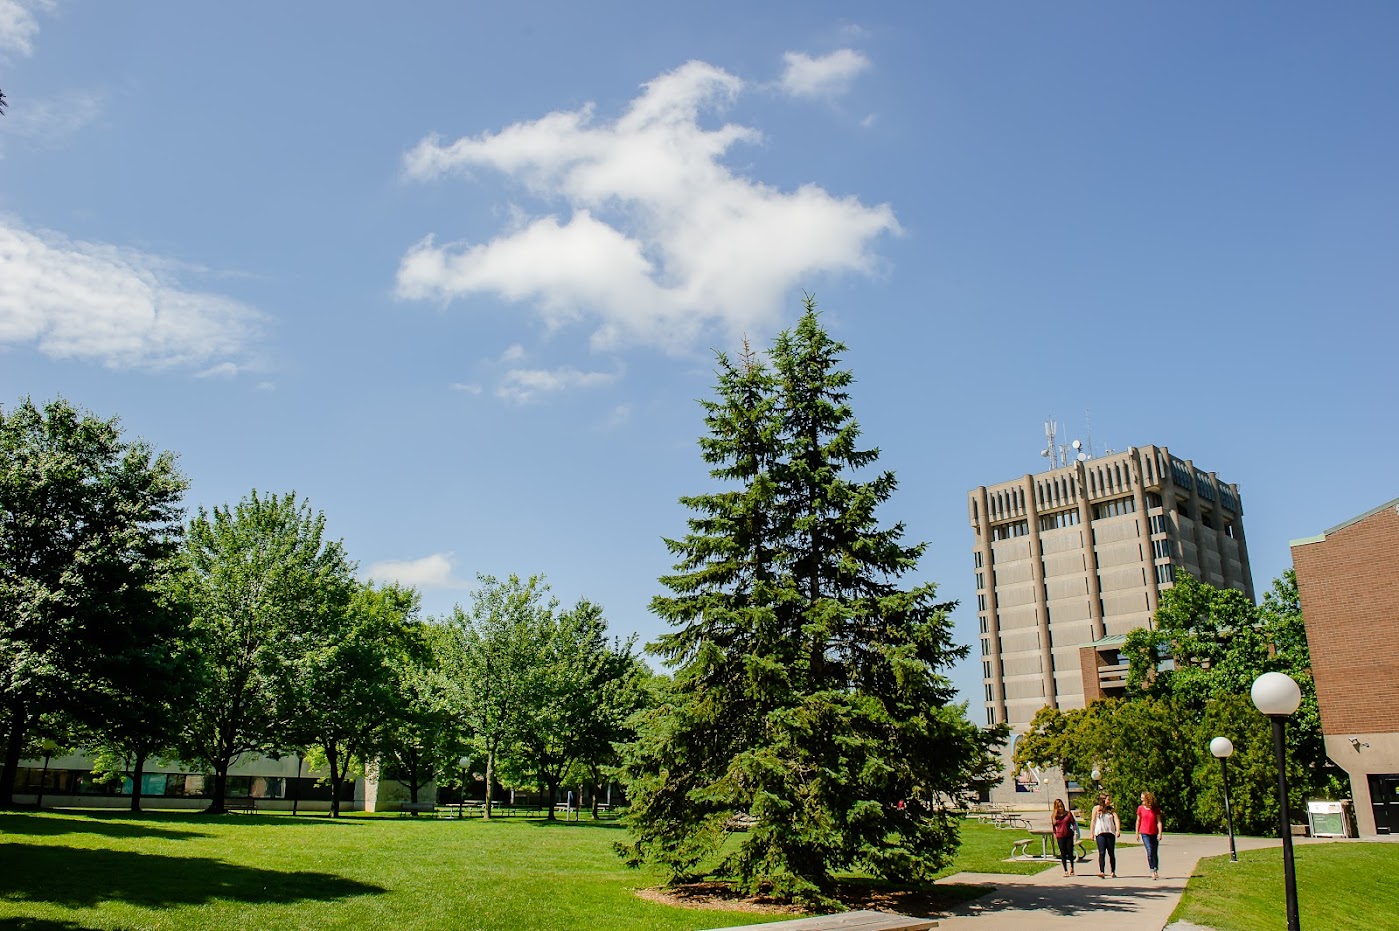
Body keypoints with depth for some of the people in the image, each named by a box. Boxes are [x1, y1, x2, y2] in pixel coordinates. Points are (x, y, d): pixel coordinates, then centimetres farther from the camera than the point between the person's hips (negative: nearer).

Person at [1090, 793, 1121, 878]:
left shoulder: (1112, 810, 11)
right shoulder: (1096, 808, 6)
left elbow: (1116, 820, -3)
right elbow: (1093, 821, 7)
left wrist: (1118, 830, -20)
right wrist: (1092, 833, 3)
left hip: (1110, 833, 2)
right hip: (1100, 833, -2)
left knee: (1111, 853, 4)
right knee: (1102, 853, -11)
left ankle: (1113, 872, 12)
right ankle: (1101, 872, -17)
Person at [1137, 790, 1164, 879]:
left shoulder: (1156, 809, -1)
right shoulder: (1140, 808, 1)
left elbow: (1159, 821, -2)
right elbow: (1138, 821, 9)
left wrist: (1160, 833, -9)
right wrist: (1137, 833, 9)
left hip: (1154, 833, 1)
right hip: (1145, 833, -1)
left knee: (1155, 853, 8)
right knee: (1149, 851, -15)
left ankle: (1156, 870, 23)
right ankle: (1153, 870, -11)